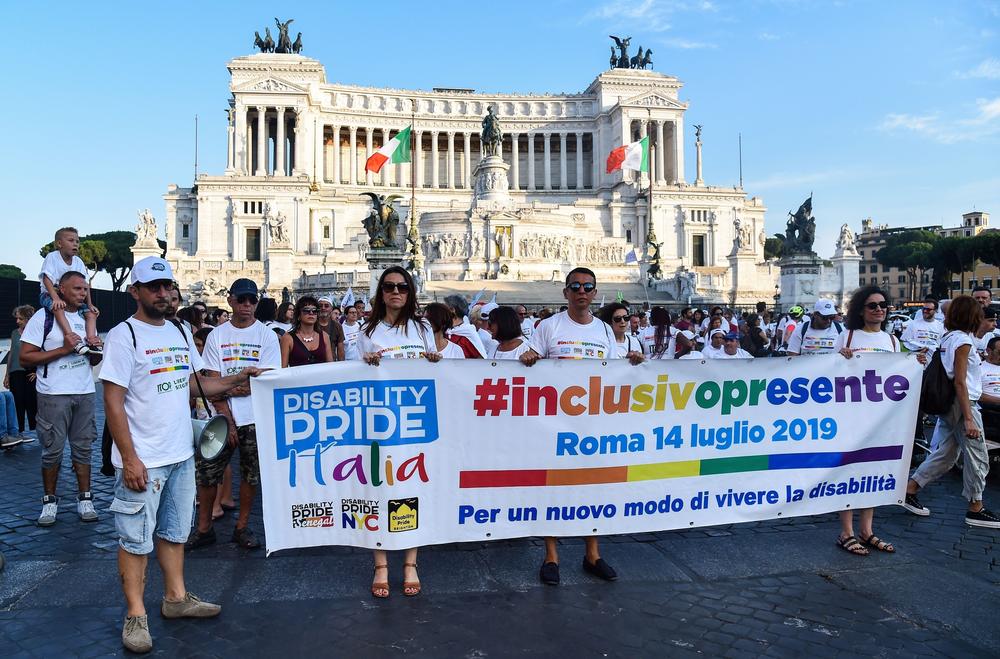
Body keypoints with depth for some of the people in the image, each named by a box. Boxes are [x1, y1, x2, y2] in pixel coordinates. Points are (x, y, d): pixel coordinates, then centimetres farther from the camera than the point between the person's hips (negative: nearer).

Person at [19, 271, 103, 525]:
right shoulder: (44, 317, -4)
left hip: (85, 393, 5)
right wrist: (63, 350, -17)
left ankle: (85, 500, 12)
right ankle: (50, 502, 16)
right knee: (52, 450, 2)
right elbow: (25, 357, -10)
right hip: (54, 395, -4)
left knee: (83, 447, 6)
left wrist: (95, 350, -3)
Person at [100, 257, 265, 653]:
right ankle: (136, 614, 19)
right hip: (143, 458, -7)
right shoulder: (124, 335, -12)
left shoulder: (181, 332, 8)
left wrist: (237, 379, 1)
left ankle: (176, 598, 32)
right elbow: (113, 402, -15)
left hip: (181, 454, 7)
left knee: (174, 531, 18)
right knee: (136, 539, 5)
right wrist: (129, 459, -18)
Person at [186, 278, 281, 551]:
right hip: (222, 418, 1)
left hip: (255, 419, -1)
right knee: (206, 472, 3)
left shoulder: (267, 335, -1)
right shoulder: (217, 335, 3)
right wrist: (226, 420, -9)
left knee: (251, 475, 8)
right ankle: (204, 529, 21)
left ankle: (242, 527, 24)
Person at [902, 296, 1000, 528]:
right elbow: (960, 382, -19)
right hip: (963, 404, -9)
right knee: (978, 457, 3)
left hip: (948, 404, 9)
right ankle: (975, 509, 14)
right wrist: (968, 418, -20)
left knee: (946, 453, 13)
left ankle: (909, 490, 13)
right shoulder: (963, 340, -15)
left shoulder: (947, 338, 10)